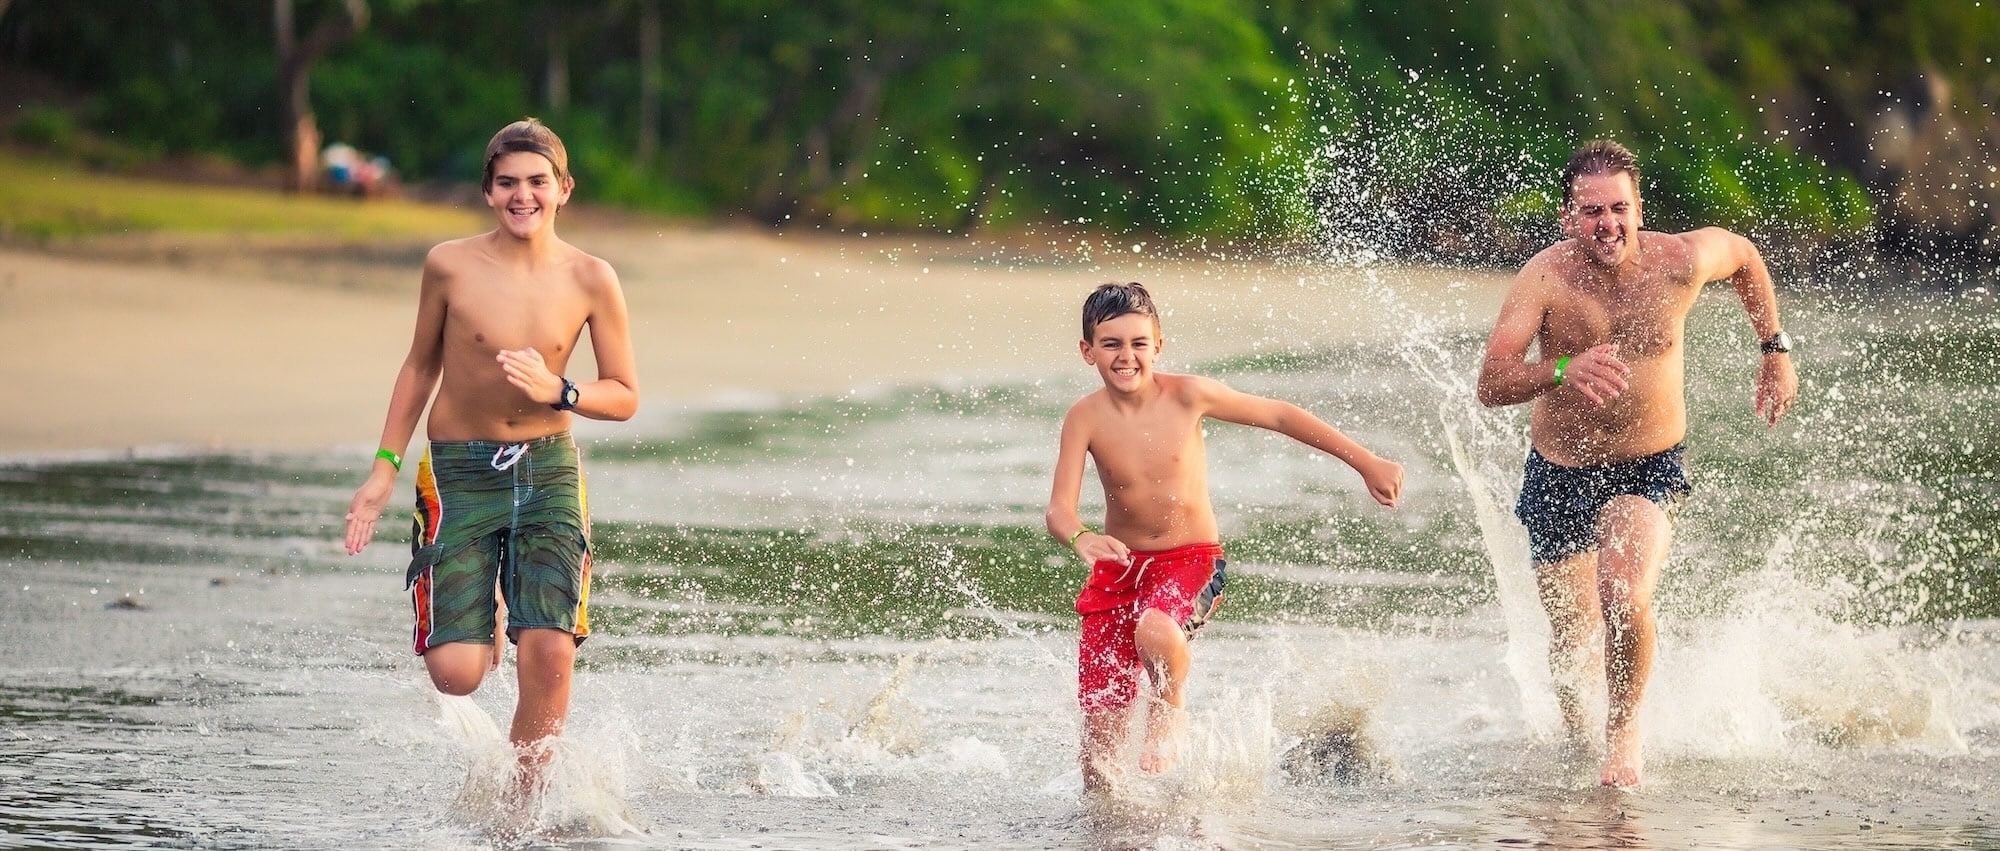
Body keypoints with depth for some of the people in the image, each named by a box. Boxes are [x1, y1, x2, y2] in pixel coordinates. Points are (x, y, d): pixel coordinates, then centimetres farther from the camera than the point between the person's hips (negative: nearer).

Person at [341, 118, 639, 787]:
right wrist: (384, 469, 7)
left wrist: (556, 392, -16)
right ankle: (484, 612, 27)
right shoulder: (450, 266, -5)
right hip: (460, 473, -1)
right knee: (455, 672, -10)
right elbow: (421, 367, 9)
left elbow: (624, 397, 3)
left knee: (549, 656, -15)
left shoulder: (591, 280, -3)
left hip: (548, 470, 1)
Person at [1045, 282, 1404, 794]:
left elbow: (1279, 416, 0)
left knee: (1156, 631, -36)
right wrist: (1081, 538, -43)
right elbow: (1059, 509, -18)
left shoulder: (1186, 396, -11)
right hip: (1119, 565, 2)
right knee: (1101, 725, -1)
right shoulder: (1086, 419, -10)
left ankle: (1170, 712, -3)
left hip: (1192, 560, -2)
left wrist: (1367, 464, 2)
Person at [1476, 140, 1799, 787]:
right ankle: (1579, 741, 48)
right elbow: (1491, 384, -32)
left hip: (1651, 468, -1)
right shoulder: (1545, 278, -22)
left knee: (1625, 601, -28)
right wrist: (1562, 371, -50)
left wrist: (1776, 352, 12)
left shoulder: (1679, 261, -17)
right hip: (1560, 472, 1)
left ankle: (1625, 728, 0)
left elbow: (1743, 255, 8)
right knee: (1573, 644, 14)